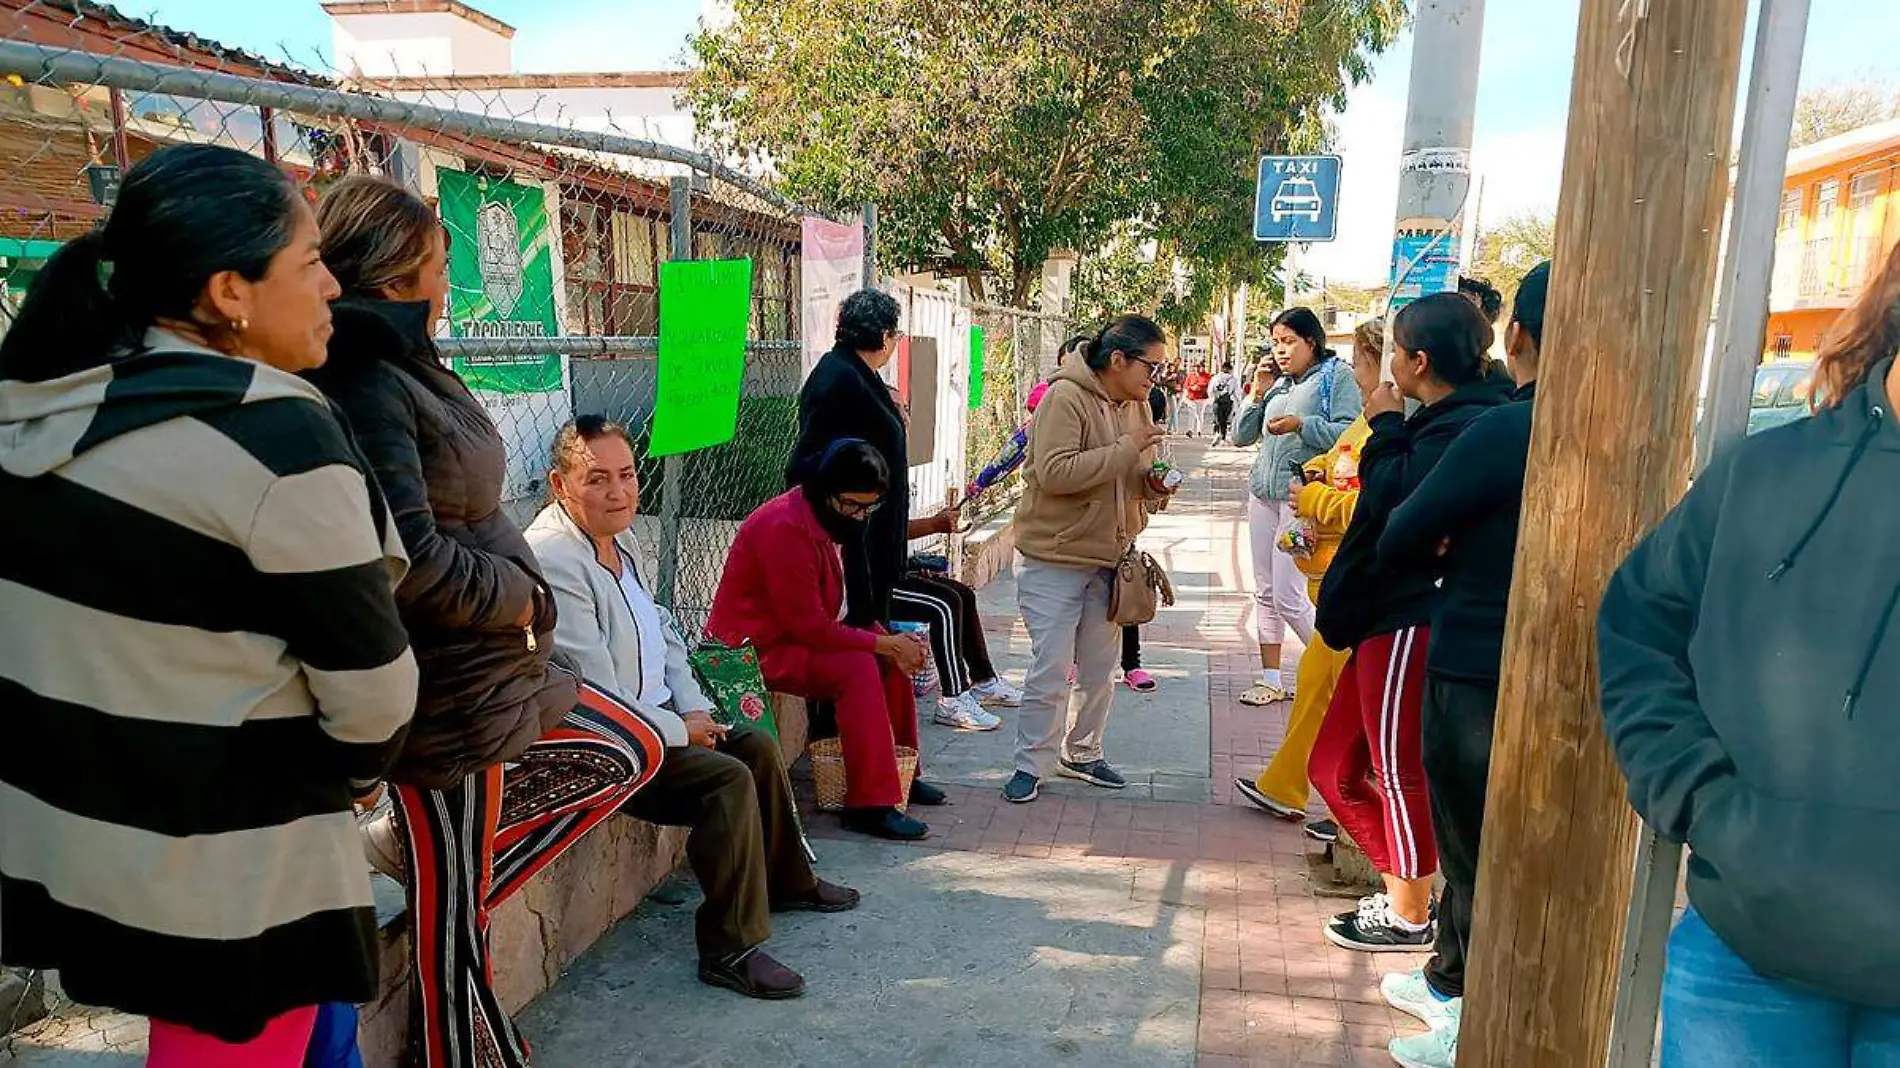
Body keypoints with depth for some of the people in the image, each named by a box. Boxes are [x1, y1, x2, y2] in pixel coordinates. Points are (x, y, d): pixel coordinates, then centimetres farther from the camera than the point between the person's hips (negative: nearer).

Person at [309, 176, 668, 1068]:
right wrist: (524, 599, -13)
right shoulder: (367, 385, -21)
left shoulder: (398, 367, 9)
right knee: (453, 912, 8)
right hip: (447, 688, -10)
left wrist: (520, 602, 5)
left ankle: (461, 894, 25)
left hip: (498, 667, 10)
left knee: (633, 753, 23)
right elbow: (413, 558, -28)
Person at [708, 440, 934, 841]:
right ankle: (870, 805, -24)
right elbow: (809, 627, -26)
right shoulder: (785, 528, -24)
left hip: (796, 635, 10)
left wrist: (890, 640, -5)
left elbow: (827, 615, 10)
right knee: (858, 667, -27)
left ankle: (901, 772, 17)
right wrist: (884, 643, -20)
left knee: (895, 654, 5)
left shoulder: (825, 519, 8)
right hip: (756, 648, -10)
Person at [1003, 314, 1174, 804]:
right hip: (1054, 559, -7)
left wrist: (1153, 483, -3)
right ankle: (1030, 765, 11)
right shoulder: (1065, 398, -17)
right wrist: (1124, 450, -26)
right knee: (1051, 671, -4)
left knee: (1099, 669, 15)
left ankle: (1082, 753, 32)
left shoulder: (1136, 405, 8)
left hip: (1108, 560, 8)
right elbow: (1055, 473, -29)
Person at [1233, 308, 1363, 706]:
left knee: (1288, 596, -9)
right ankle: (1272, 678, 19)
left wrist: (1302, 425, -18)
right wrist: (1258, 393, 3)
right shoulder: (1277, 383, 14)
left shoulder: (1336, 376, -2)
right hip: (1264, 492, 7)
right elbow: (1241, 437, 13)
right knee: (1265, 591, 9)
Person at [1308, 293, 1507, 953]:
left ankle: (1410, 917, 22)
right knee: (1334, 768, 14)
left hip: (1412, 622, -10)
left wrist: (1386, 429, -10)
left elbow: (1394, 501, -22)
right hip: (1387, 615, 10)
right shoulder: (1441, 422, 16)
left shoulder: (1464, 426, -16)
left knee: (1399, 772, 4)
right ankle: (1403, 892, 27)